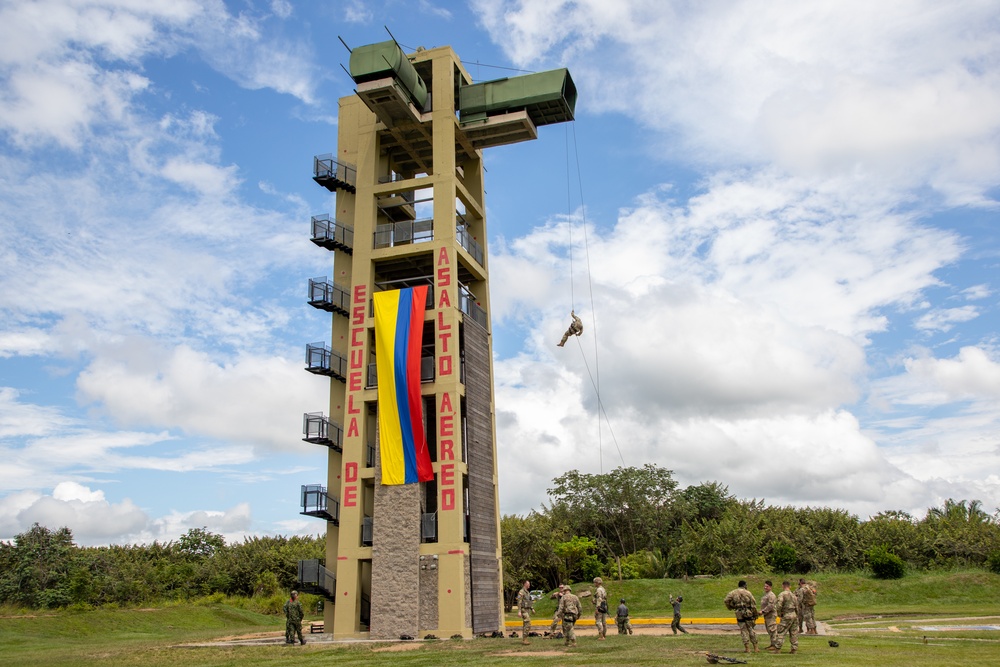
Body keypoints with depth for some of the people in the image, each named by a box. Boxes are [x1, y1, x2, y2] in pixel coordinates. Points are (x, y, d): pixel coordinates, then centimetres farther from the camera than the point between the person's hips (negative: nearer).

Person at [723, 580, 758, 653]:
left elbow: (726, 601, -5)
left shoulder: (733, 593, 2)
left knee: (743, 631, 6)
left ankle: (747, 648, 3)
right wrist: (755, 614, 6)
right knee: (751, 630, 11)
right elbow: (753, 604, -3)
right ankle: (755, 647, 14)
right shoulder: (748, 593, -2)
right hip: (748, 613, 0)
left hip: (739, 614, 0)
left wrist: (730, 608, 11)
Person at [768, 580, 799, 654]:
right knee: (794, 633, 11)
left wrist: (779, 613, -5)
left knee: (780, 632, -2)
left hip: (787, 616, -7)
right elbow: (797, 606, 18)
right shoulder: (793, 595, 13)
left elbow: (778, 605, -20)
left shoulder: (782, 594, -10)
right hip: (794, 615, 7)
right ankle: (794, 649, 12)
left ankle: (777, 648, -4)